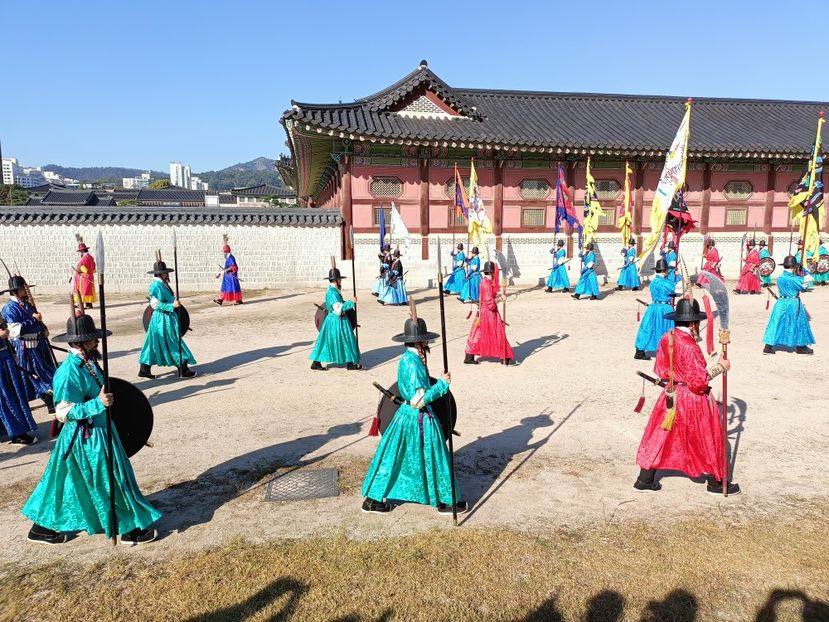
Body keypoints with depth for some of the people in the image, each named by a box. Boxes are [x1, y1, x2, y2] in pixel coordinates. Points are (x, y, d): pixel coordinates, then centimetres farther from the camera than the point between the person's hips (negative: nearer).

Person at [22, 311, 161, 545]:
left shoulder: (87, 363, 3)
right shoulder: (69, 372, -24)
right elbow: (65, 412, -24)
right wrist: (99, 403, -32)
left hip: (97, 432, 9)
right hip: (86, 438, -9)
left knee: (72, 484, 20)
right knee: (110, 481, 2)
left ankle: (43, 527, 35)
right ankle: (130, 529, 16)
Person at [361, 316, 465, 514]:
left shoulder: (407, 358, 4)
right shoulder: (413, 364, -24)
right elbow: (419, 399, -24)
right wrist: (442, 384, -18)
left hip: (406, 414, 9)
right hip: (419, 418, -9)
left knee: (394, 456, 15)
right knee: (433, 458, 6)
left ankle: (374, 498, 23)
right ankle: (445, 501, 22)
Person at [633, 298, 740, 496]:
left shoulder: (666, 338, -3)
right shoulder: (689, 346, -25)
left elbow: (660, 370, 7)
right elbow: (699, 382, -22)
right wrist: (720, 367, -11)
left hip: (671, 396, 7)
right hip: (692, 400, -7)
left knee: (660, 436, 14)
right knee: (707, 440, 13)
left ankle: (645, 480, 19)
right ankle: (716, 483, 29)